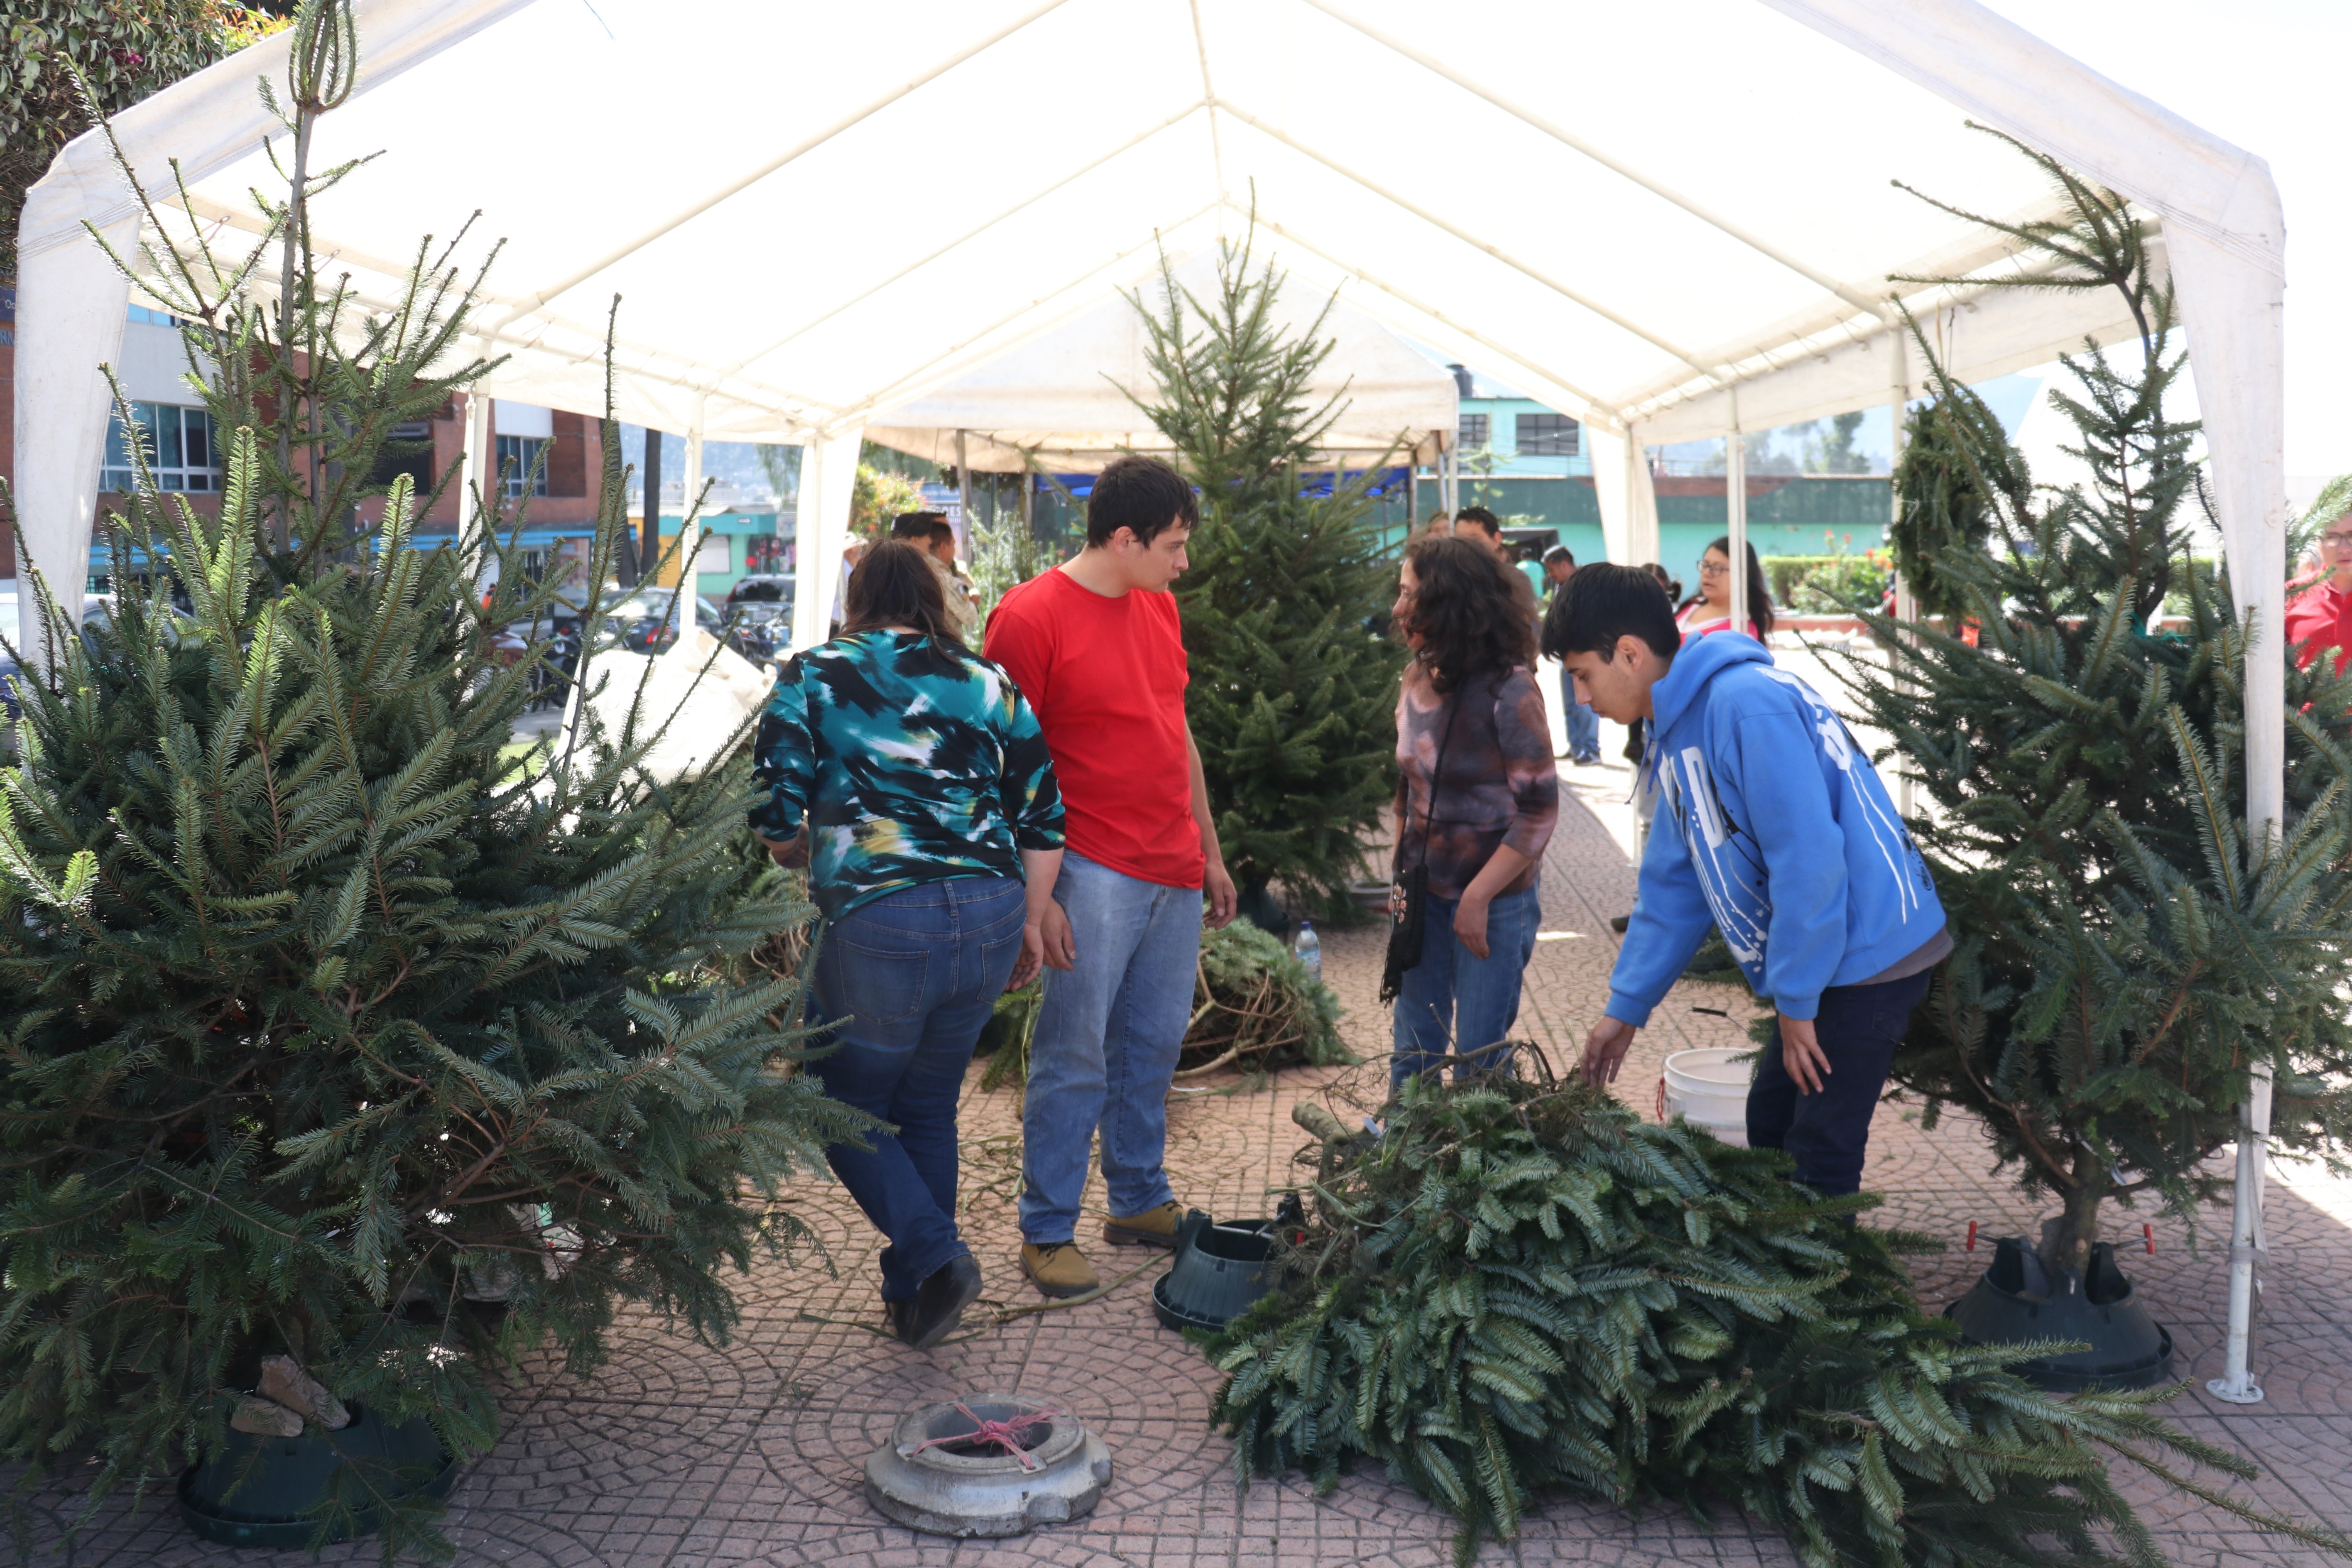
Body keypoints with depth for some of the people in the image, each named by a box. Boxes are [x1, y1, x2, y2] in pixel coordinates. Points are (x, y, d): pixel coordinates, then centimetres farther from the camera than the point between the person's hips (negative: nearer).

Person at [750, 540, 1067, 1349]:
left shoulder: (812, 680, 3)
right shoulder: (990, 683, 11)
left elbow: (776, 821, -1)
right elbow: (1043, 816, 9)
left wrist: (809, 856, 21)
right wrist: (1031, 922, 19)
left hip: (876, 923, -4)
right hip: (991, 917, 4)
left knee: (849, 1108, 16)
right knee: (929, 1106, 20)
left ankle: (934, 1254, -2)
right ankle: (912, 1296, 27)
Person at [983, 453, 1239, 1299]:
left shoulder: (1159, 607, 13)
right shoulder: (1030, 617, -11)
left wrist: (1210, 853, 21)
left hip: (1173, 872, 7)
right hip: (1095, 873, -7)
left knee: (1155, 1046, 14)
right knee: (1074, 1058, -2)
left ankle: (1140, 1200, 29)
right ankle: (1046, 1233, 11)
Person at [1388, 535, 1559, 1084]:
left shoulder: (1508, 689, -16)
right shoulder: (1418, 678, 4)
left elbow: (1539, 809, -16)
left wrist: (1478, 898, -17)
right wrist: (1402, 876, 11)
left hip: (1494, 897, -6)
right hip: (1425, 894, 6)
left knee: (1477, 1059, 3)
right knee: (1414, 1049, 12)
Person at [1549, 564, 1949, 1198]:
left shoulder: (1746, 704, -22)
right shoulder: (1675, 730, 10)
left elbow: (1809, 858, -25)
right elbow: (1673, 885, 16)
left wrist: (1795, 1002, -17)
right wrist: (1625, 1007, 16)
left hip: (1866, 951, -10)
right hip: (1818, 965, 10)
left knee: (1818, 1152, -4)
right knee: (1769, 1127, 18)